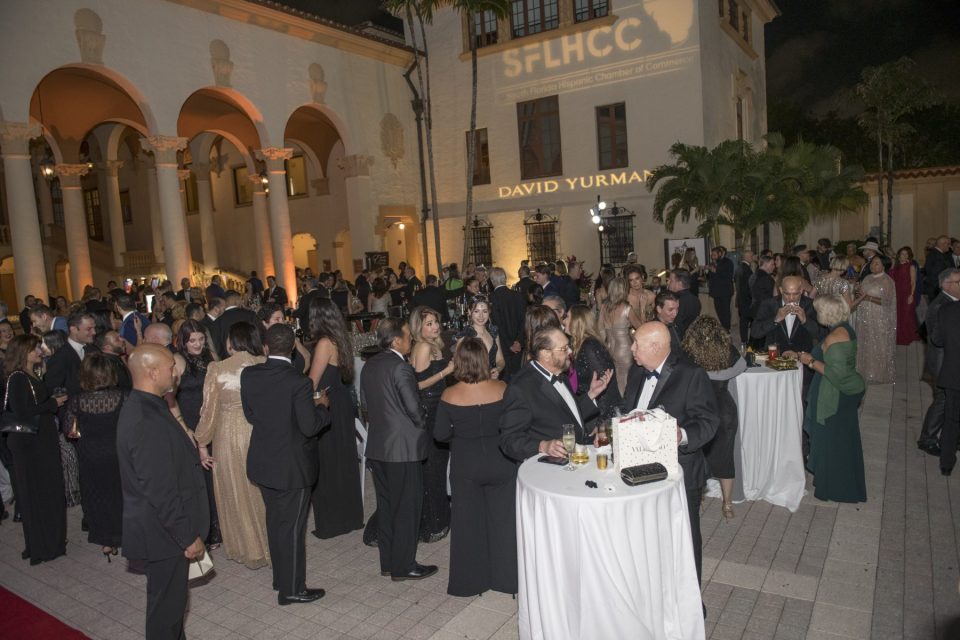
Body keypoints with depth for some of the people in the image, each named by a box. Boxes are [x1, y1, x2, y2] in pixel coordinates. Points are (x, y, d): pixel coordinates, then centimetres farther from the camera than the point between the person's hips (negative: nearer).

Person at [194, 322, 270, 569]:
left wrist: (202, 445, 5)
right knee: (262, 492, 18)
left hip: (229, 437, -2)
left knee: (236, 493, 15)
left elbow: (209, 411, -6)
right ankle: (269, 544, 32)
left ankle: (247, 549, 29)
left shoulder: (217, 370, -11)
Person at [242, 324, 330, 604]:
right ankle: (291, 589, 20)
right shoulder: (299, 382, -24)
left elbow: (250, 415, 4)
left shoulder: (248, 375, -7)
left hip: (262, 462, 6)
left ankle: (280, 577, 37)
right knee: (292, 527, 7)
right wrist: (321, 406, -2)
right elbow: (310, 427, -19)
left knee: (275, 520, 21)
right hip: (292, 466, -6)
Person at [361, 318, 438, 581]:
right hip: (403, 448, -8)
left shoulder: (369, 365, 7)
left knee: (385, 505, 16)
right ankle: (403, 566, 13)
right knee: (406, 508, 4)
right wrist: (422, 426, 0)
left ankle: (387, 562, 26)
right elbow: (413, 407, -19)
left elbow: (367, 400, 12)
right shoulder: (400, 367, -19)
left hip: (377, 446, 8)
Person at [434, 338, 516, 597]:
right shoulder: (502, 389, -15)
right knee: (503, 519, 15)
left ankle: (470, 581, 29)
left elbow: (440, 434, -7)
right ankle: (506, 577, 28)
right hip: (500, 462, 0)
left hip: (464, 466, 0)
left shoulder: (449, 395, -14)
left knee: (468, 521, 16)